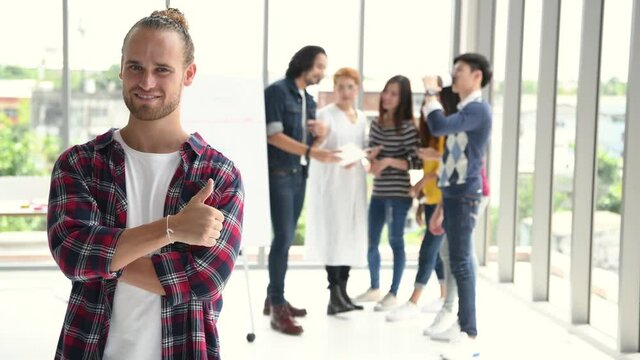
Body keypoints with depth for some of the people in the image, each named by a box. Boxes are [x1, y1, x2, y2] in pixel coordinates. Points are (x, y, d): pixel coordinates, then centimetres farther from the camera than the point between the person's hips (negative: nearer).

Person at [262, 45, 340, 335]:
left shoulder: (309, 100, 15)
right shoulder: (277, 91, -8)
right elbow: (273, 135, -16)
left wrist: (320, 134, -3)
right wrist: (311, 152, -24)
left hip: (299, 175, 8)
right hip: (279, 174, -8)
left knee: (287, 238, 11)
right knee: (283, 237, -11)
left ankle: (274, 298, 21)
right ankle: (278, 309, -7)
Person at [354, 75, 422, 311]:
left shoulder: (408, 127, -10)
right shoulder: (376, 124, 8)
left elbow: (418, 162, -12)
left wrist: (389, 161, -19)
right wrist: (371, 159, -6)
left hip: (399, 193, -6)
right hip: (378, 192, 6)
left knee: (396, 242, 2)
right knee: (371, 241, 13)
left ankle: (393, 294, 13)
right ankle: (375, 288, 30)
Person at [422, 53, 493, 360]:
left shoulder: (479, 109, -12)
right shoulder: (464, 111, 19)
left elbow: (439, 126, -28)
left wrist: (431, 92, -13)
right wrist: (442, 205, 22)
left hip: (464, 194, -10)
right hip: (453, 193, 10)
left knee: (460, 262, -12)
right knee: (460, 261, 13)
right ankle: (464, 321, 21)